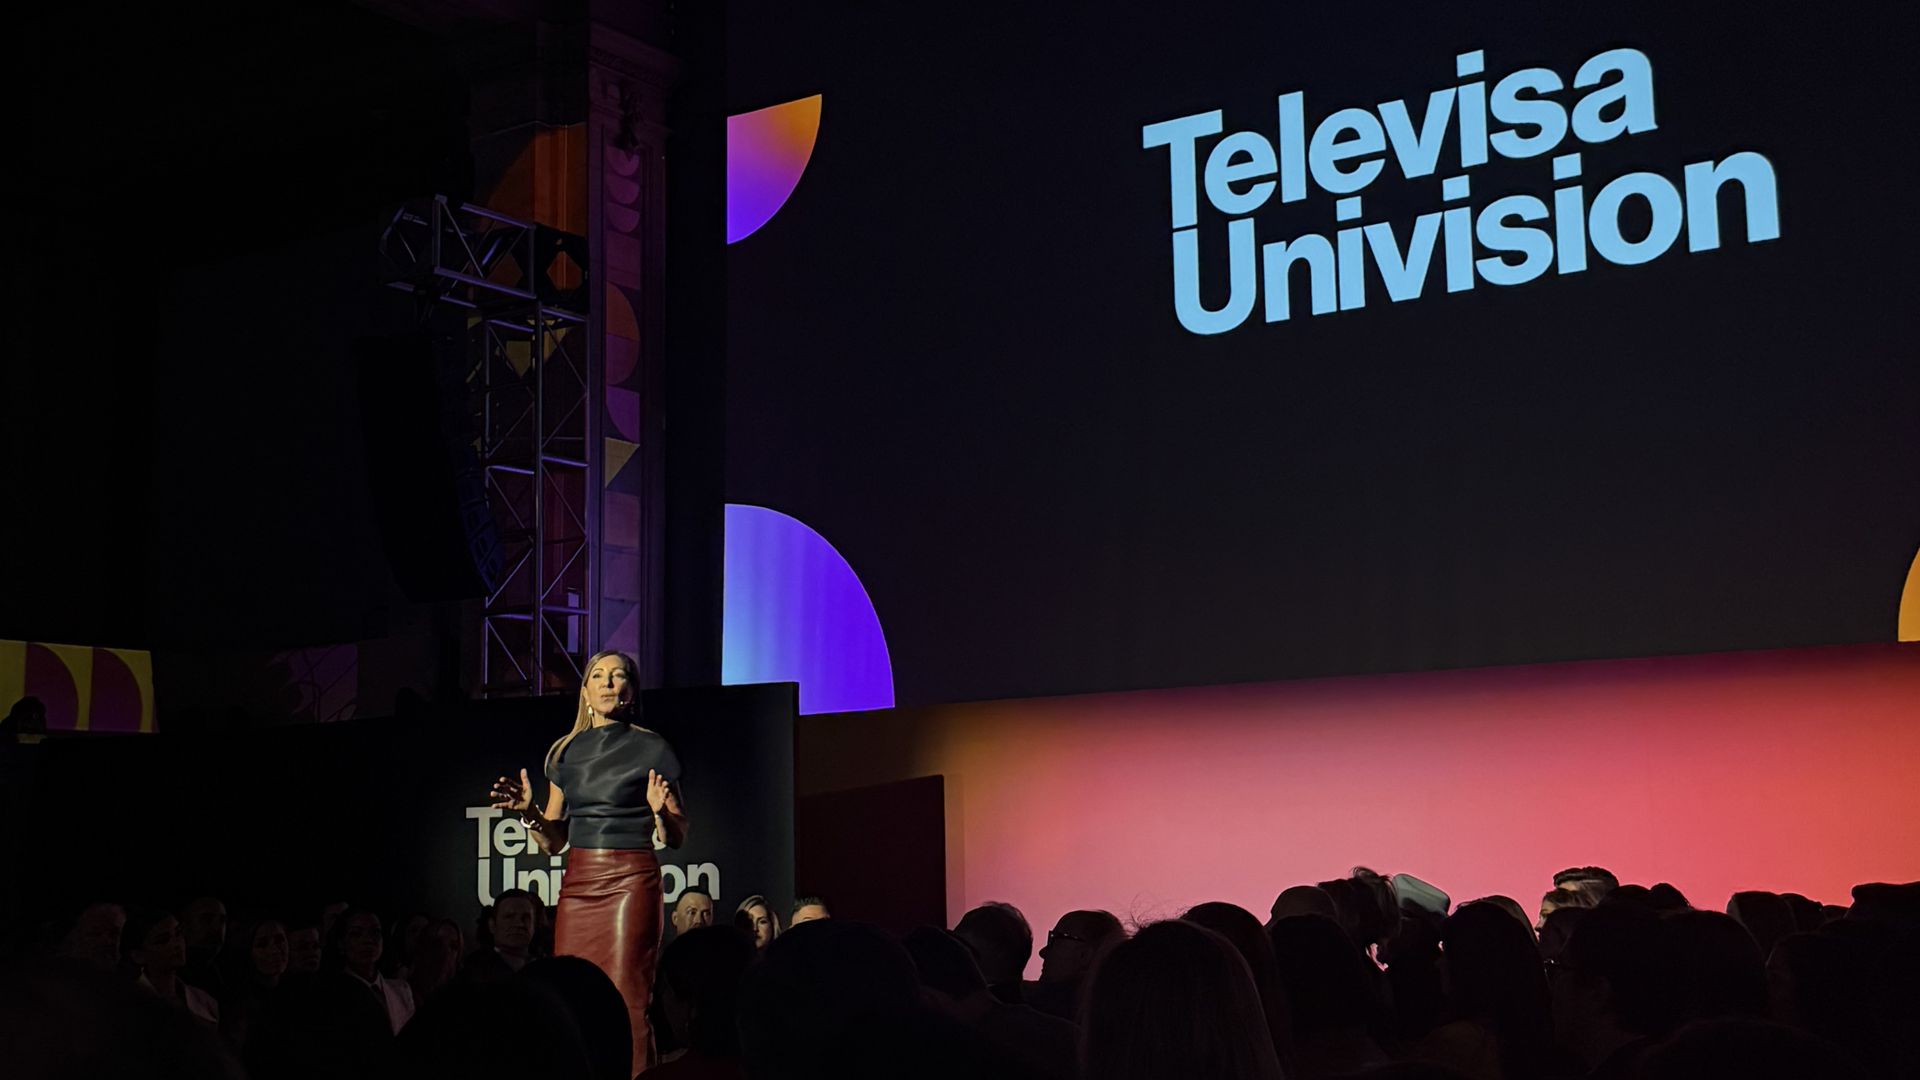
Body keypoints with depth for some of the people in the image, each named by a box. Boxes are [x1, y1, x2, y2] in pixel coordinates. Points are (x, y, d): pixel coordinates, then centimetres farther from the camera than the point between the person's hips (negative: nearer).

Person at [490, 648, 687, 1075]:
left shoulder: (651, 748, 1)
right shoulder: (567, 751, 13)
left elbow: (676, 838, 3)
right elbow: (553, 840, 15)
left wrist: (660, 811, -18)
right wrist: (528, 810, -4)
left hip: (631, 882, -4)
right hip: (578, 884, 4)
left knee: (627, 1000, -10)